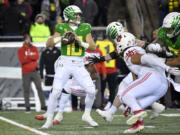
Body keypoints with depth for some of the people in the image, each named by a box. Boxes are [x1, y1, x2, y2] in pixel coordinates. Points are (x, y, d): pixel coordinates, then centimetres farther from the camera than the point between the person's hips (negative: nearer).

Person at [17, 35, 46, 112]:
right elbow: (22, 60, -12)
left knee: (39, 88, -3)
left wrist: (27, 57, -11)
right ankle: (27, 107, 3)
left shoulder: (34, 48, 11)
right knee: (26, 90, -1)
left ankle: (43, 105, -4)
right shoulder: (20, 50, 4)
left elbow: (37, 56, -8)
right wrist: (32, 57, -9)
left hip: (34, 71, 1)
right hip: (25, 73, -1)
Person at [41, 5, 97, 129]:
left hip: (79, 65, 2)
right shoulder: (62, 28, -1)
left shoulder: (85, 28, 3)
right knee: (56, 92, -10)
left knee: (91, 90, -7)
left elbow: (93, 47, -2)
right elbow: (49, 43, -5)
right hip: (64, 64, -2)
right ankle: (49, 120, 4)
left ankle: (87, 115, 15)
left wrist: (80, 42, -17)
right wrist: (62, 37, -19)